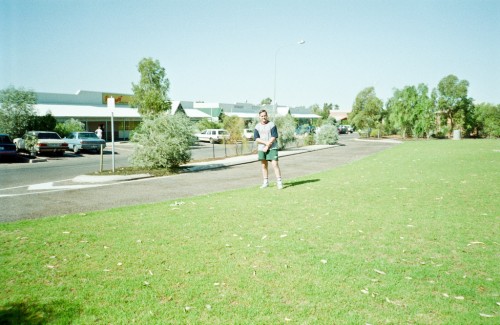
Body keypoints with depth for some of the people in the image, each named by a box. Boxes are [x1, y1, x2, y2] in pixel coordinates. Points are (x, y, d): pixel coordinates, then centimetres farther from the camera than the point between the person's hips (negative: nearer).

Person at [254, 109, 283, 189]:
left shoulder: (272, 125, -3)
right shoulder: (257, 127, 7)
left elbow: (274, 137, -9)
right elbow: (256, 138, -1)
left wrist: (267, 146, -14)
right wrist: (266, 142, -15)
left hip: (272, 148, -4)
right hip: (261, 148, 4)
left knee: (275, 164, -11)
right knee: (263, 165, 7)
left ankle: (279, 182, -9)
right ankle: (265, 182, 16)